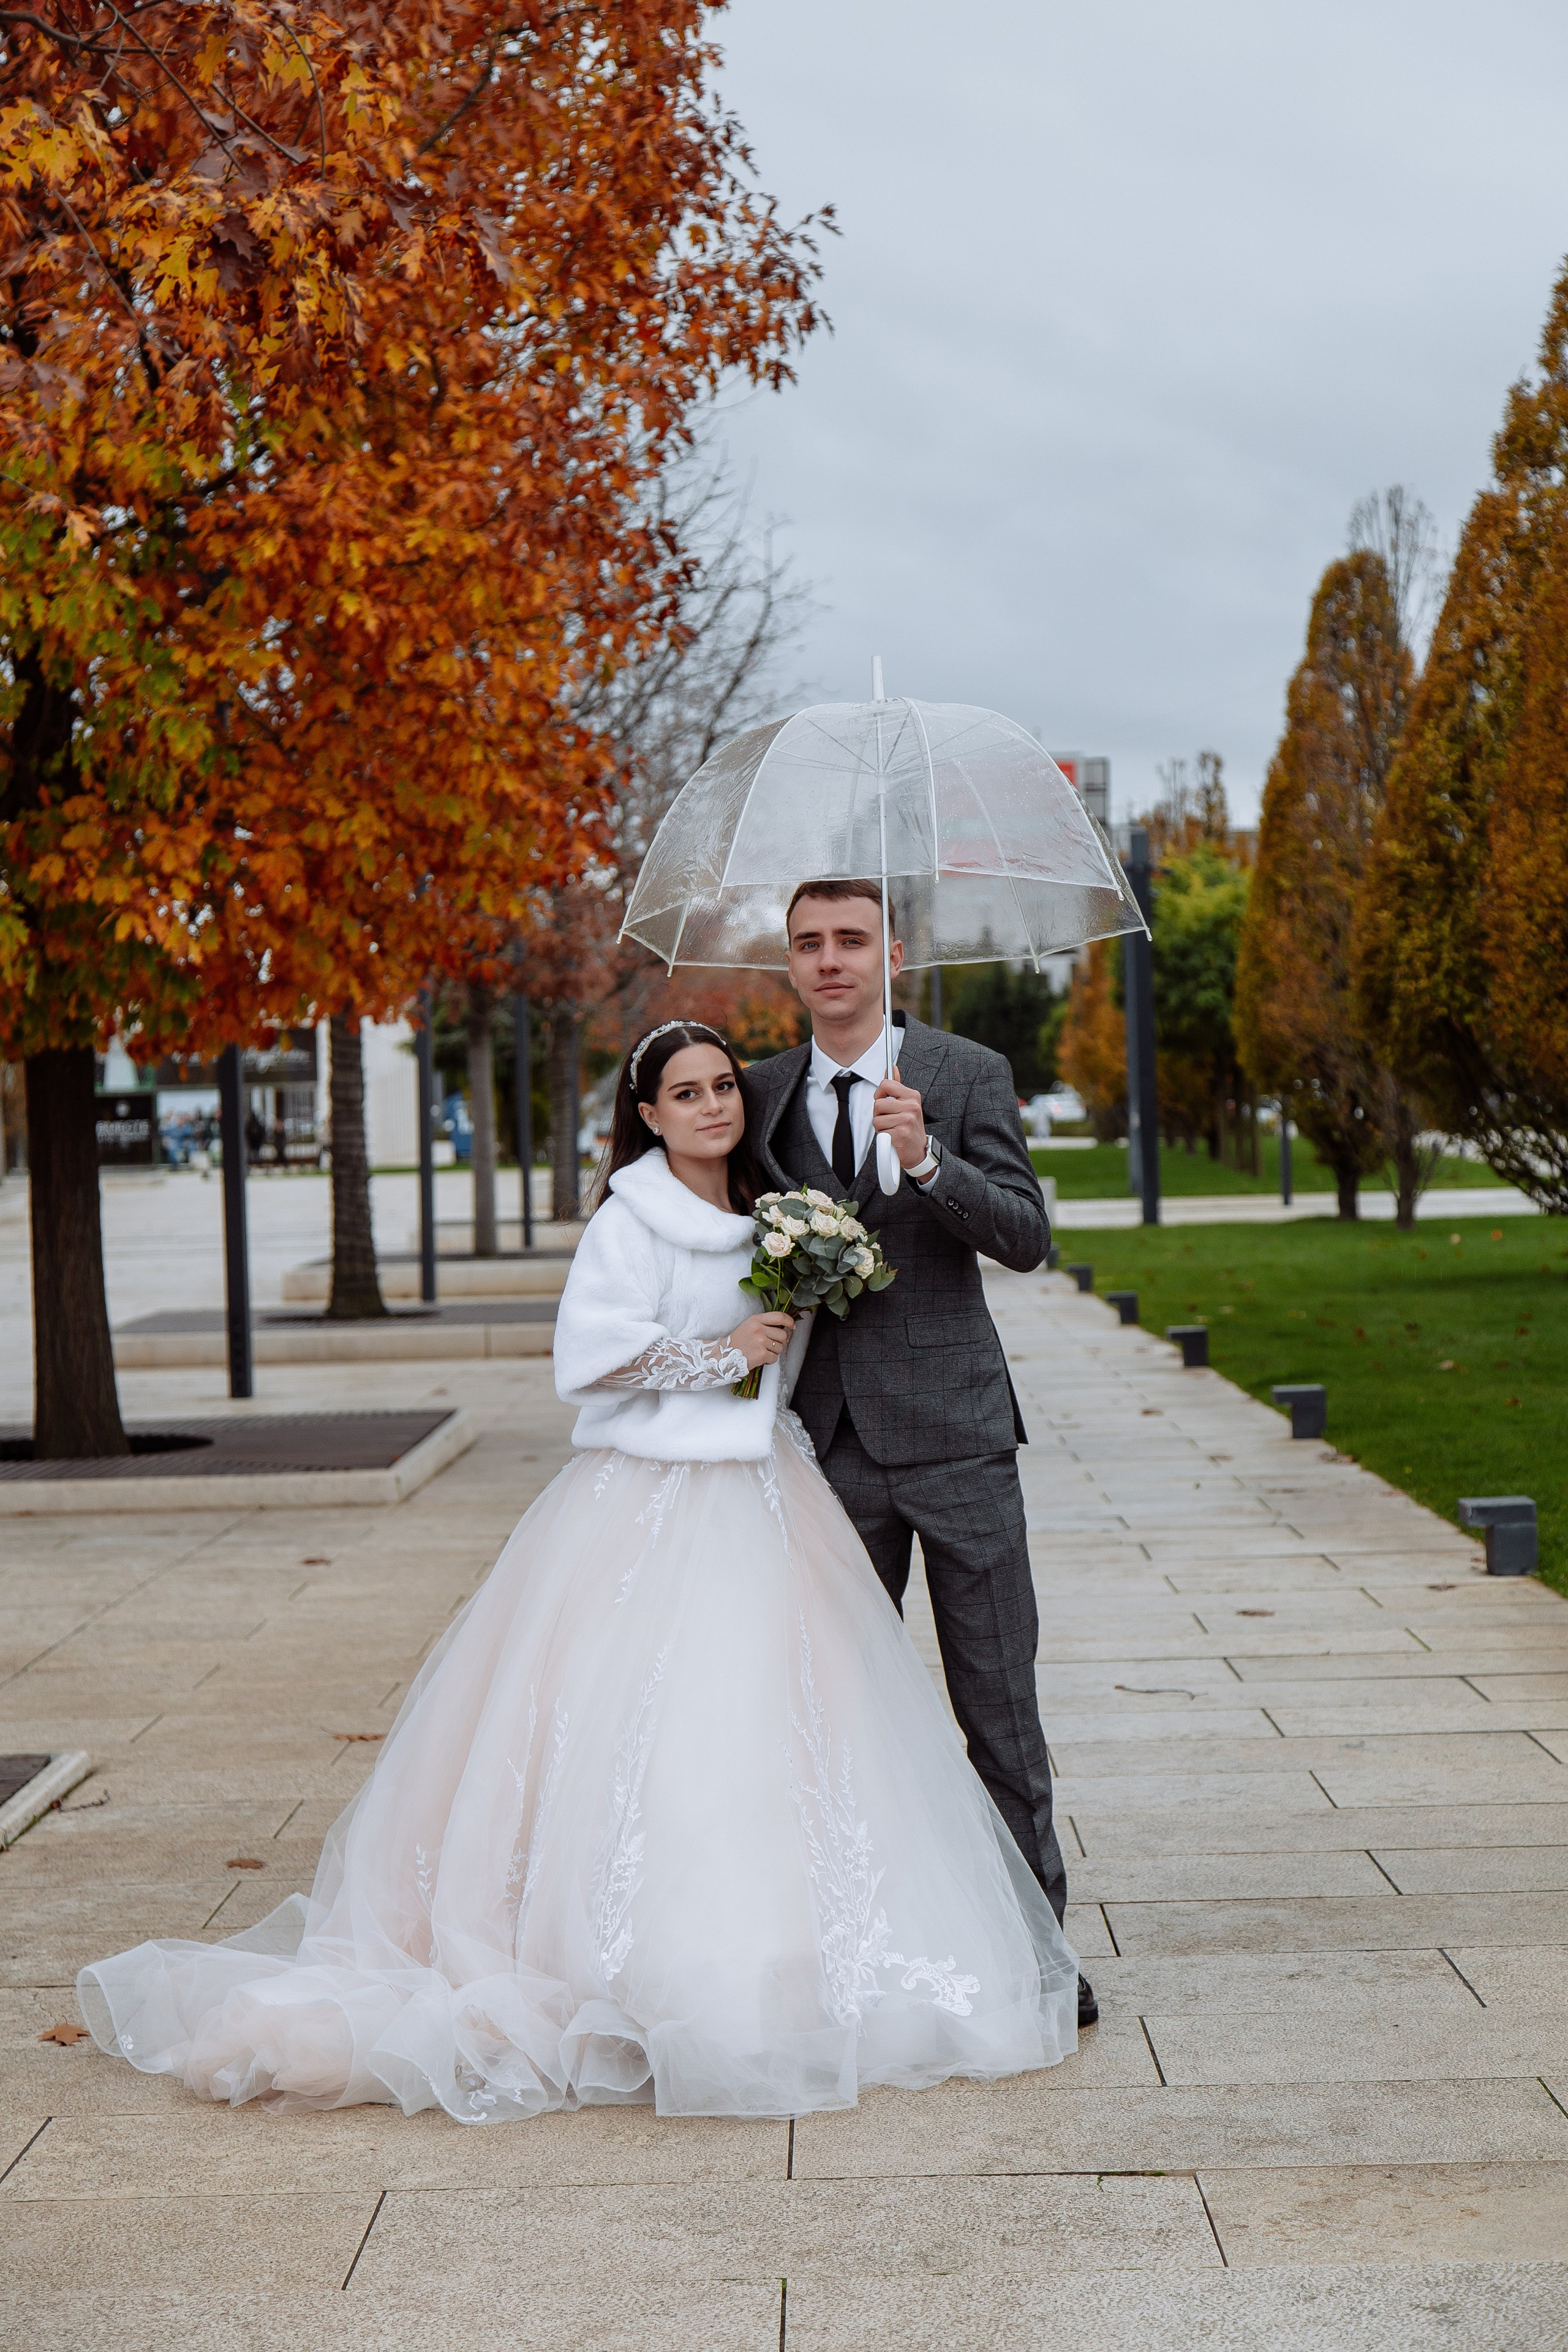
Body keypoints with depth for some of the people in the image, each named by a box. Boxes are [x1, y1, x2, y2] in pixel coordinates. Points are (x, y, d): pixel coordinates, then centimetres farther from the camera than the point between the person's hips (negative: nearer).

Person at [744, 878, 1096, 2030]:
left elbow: (1027, 1234, -9)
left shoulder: (968, 1074, 0)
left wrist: (926, 1158, -23)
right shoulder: (766, 1093, 10)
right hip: (830, 1442, 3)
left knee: (1000, 1699, 1)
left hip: (953, 1427, -3)